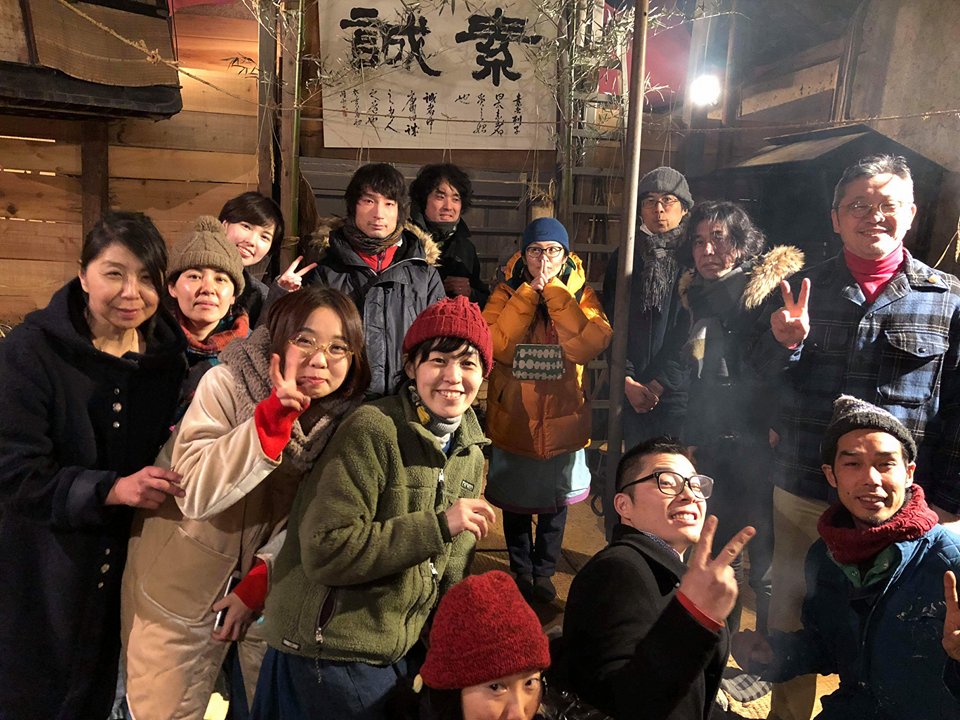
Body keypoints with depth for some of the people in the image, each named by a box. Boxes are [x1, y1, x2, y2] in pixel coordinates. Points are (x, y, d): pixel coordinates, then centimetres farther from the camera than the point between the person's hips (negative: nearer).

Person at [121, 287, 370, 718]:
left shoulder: (348, 415, -12)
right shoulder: (226, 383, -21)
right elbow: (196, 495, -32)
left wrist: (257, 585, -7)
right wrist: (276, 412, -39)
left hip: (264, 585, 3)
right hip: (181, 584, -2)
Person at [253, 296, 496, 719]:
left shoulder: (472, 456, 3)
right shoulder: (373, 430, -20)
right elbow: (325, 551, -27)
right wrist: (438, 525, -28)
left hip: (402, 654, 7)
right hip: (328, 656, -7)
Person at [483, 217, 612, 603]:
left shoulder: (581, 295, -4)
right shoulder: (506, 293, -4)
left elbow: (589, 346, -22)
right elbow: (498, 344, -21)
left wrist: (553, 291, -23)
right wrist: (530, 291, -23)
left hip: (562, 422, 1)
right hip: (513, 421, 0)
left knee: (555, 501, 16)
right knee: (515, 501, 16)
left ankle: (544, 570, 38)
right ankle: (521, 568, 38)